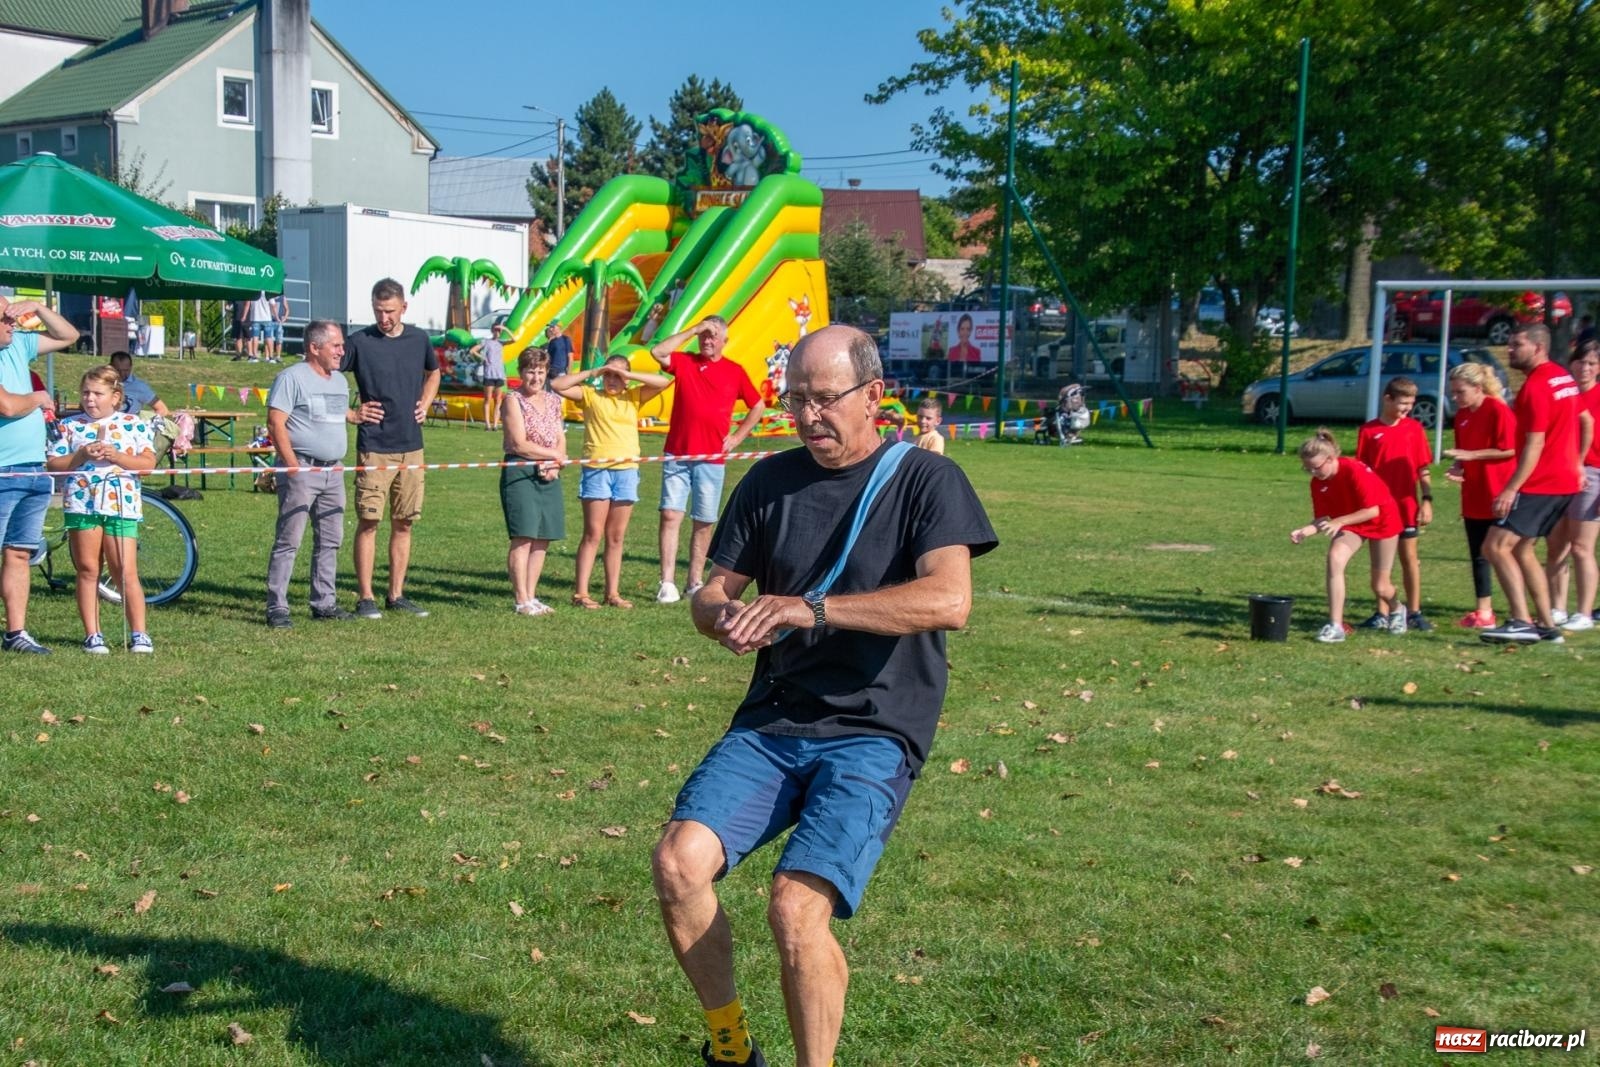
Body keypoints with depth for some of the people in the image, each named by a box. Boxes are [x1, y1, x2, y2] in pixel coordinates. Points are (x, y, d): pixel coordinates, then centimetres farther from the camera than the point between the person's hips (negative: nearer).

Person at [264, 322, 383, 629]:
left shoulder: (340, 380, 16)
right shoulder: (292, 377, -8)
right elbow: (276, 423, -13)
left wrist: (357, 415, 7)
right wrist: (293, 466, -18)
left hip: (334, 471, 8)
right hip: (301, 470, -8)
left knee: (330, 541, 11)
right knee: (288, 541, -7)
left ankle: (324, 603, 20)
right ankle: (276, 607, -4)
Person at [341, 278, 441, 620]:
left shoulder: (419, 340, 7)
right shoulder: (359, 342, -6)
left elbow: (433, 373, 25)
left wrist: (425, 404, 10)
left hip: (411, 446, 4)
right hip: (374, 447, -4)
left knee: (404, 523, 9)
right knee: (368, 521, -4)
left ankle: (396, 595, 17)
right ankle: (365, 597, 3)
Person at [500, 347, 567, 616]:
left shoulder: (553, 401, 15)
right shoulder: (513, 400, -4)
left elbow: (561, 441, 14)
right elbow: (519, 445, -11)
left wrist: (555, 465, -6)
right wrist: (554, 455, -4)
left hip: (548, 475, 6)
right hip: (520, 473, -6)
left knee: (543, 538, 5)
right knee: (523, 536, -9)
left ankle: (531, 596, 13)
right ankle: (522, 600, -6)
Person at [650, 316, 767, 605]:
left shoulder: (735, 372, 6)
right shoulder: (684, 362, 5)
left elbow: (758, 407, 15)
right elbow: (657, 352, -15)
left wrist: (736, 437, 6)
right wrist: (693, 329, -11)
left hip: (712, 459, 1)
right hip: (677, 455, -1)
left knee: (703, 523, 7)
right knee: (670, 515, -7)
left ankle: (695, 582, 16)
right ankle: (667, 583, -6)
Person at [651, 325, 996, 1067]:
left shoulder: (925, 479, -3)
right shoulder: (771, 481, 12)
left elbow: (950, 600, -18)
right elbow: (710, 592, 15)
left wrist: (810, 608, -23)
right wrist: (724, 616, -11)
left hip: (874, 734, -4)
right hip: (771, 724, 5)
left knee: (796, 906, -23)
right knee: (679, 862, -17)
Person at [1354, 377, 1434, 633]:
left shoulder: (1415, 428, 2)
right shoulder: (1369, 430, -2)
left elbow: (1423, 468, 4)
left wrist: (1427, 500, -3)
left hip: (1407, 505, 1)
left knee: (1409, 557, 7)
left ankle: (1414, 612, 13)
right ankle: (1383, 614, 12)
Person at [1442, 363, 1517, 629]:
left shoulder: (1498, 410, -13)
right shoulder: (1462, 415, 10)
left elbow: (1510, 450, -17)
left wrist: (1470, 455, -18)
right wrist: (1458, 467, -2)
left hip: (1498, 496, -8)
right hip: (1474, 497, 8)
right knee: (1478, 554, 10)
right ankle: (1483, 611, 17)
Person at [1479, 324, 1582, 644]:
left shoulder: (1536, 386, -17)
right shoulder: (1563, 377, 13)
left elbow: (1534, 444, -22)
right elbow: (1582, 421, 24)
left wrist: (1511, 489, -24)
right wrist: (1576, 464, 31)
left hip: (1541, 483, -10)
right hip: (1565, 480, 10)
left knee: (1496, 547, -13)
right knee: (1521, 548, 17)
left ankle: (1522, 622, -19)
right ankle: (1546, 624, 17)